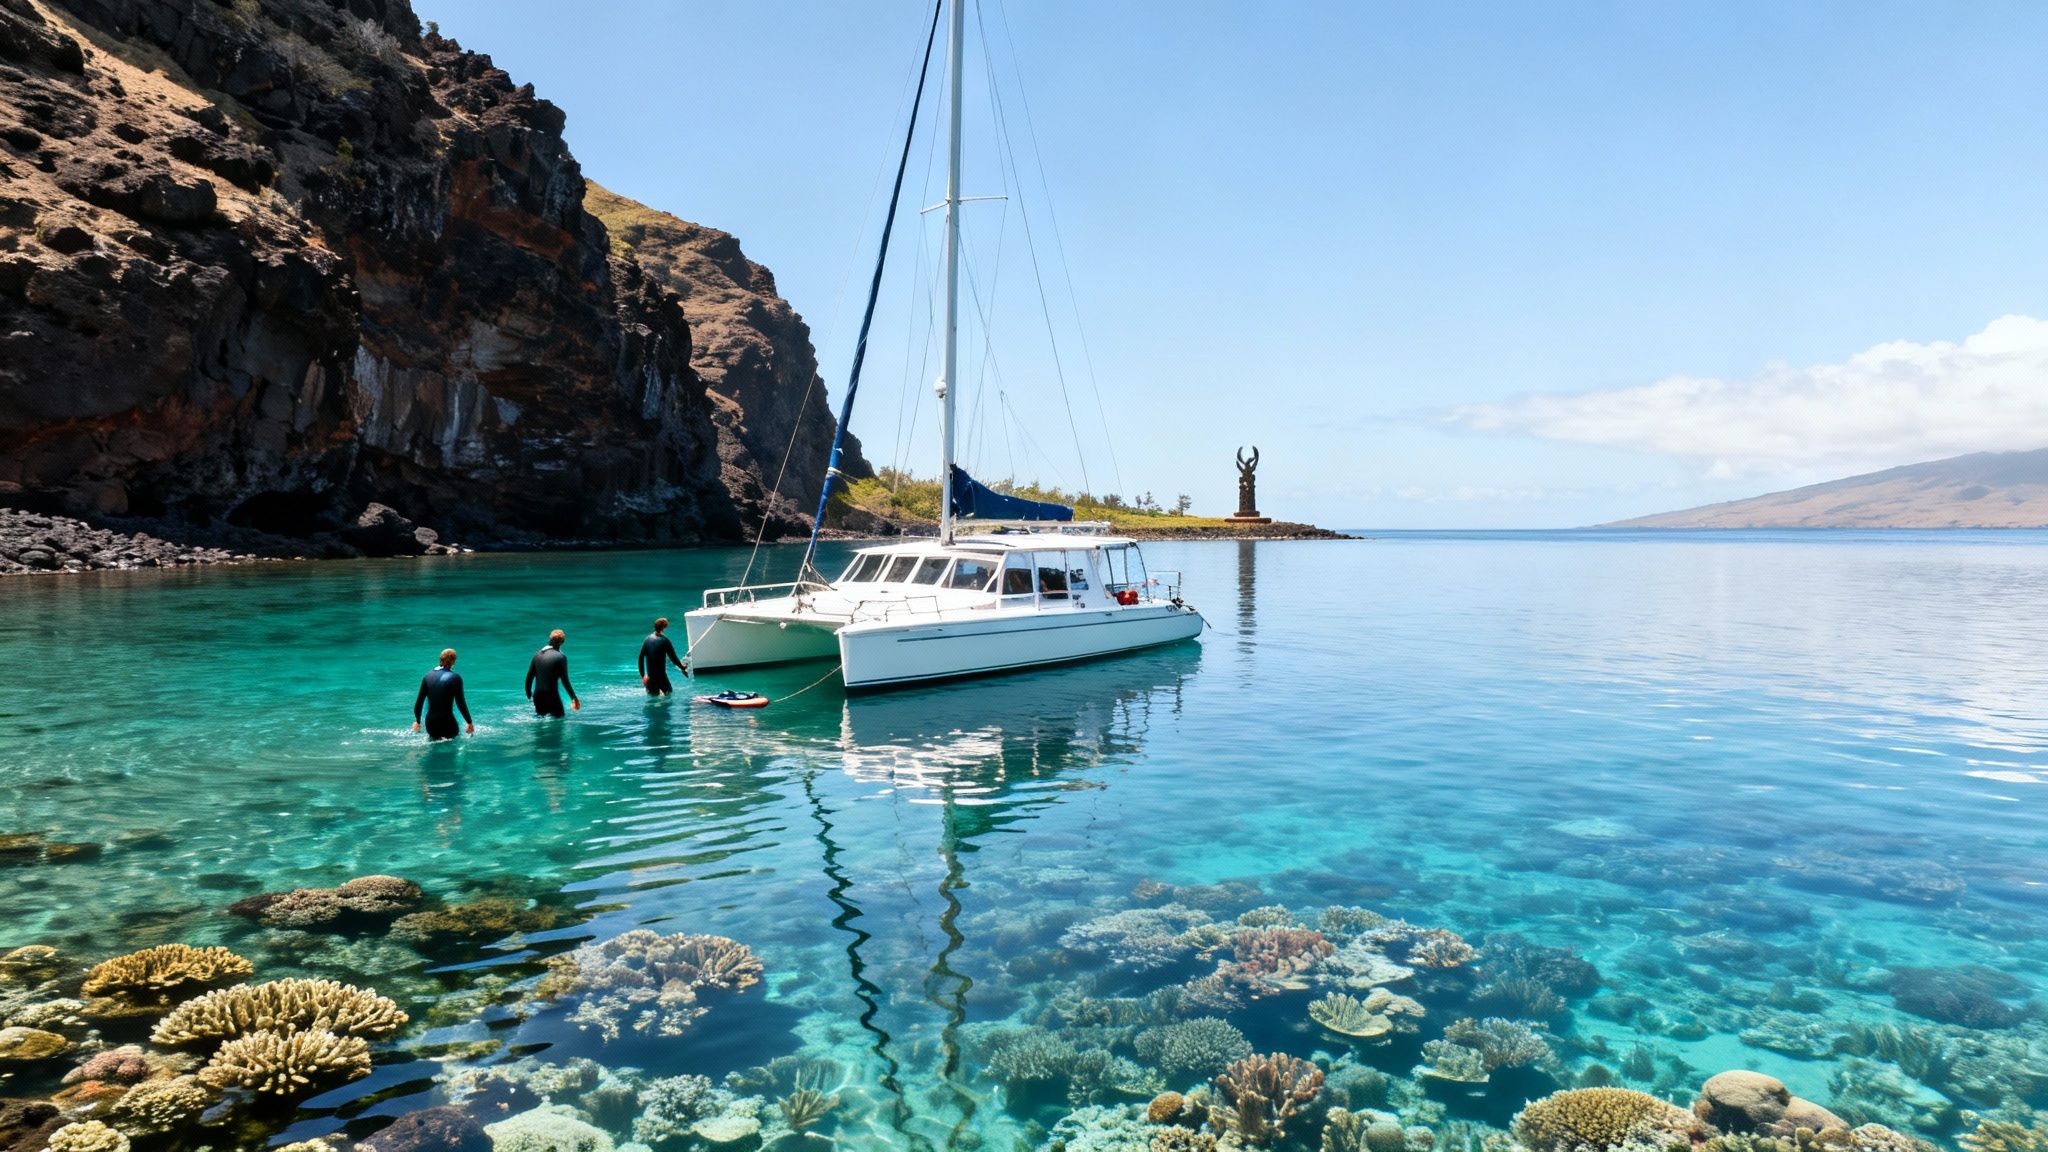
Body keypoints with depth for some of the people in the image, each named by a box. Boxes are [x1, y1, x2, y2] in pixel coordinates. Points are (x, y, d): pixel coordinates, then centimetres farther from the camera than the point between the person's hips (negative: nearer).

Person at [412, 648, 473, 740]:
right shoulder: (455, 678, -8)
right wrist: (470, 722, 2)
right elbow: (460, 703, -8)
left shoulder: (428, 676, 7)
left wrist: (417, 721, 24)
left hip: (430, 724, 5)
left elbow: (419, 702, 11)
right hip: (447, 723, -5)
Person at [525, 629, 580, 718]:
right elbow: (565, 681, -11)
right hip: (552, 697, -5)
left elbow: (529, 678, 10)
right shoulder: (561, 657, -9)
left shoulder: (537, 655, 6)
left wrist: (529, 697, 21)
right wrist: (574, 698, -3)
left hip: (537, 697, 5)